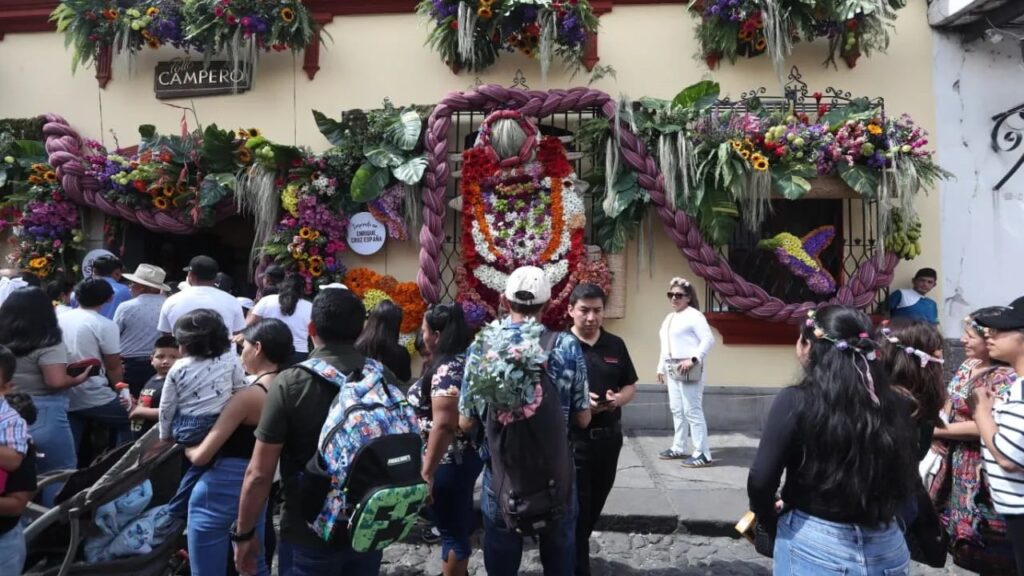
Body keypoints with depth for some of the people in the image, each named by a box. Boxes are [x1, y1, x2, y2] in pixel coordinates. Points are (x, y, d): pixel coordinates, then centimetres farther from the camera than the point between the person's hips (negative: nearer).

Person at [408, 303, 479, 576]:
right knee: (460, 520, 24)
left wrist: (427, 470, -26)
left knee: (451, 529, 4)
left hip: (448, 461, -10)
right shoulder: (464, 361, 6)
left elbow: (444, 424, -29)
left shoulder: (446, 369, -23)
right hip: (466, 456, 10)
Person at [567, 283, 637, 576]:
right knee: (576, 508, 1)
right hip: (572, 439, -5)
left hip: (609, 437, 5)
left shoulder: (615, 345, 5)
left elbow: (631, 386, 11)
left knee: (595, 505, 19)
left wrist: (618, 399, -11)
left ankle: (577, 550, 40)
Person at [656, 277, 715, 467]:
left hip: (688, 369, -9)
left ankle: (702, 453, -4)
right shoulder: (669, 318, 19)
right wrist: (661, 368, 21)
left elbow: (709, 339, -17)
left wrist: (693, 359, -24)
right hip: (672, 369, 9)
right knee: (676, 409, 15)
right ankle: (678, 448, 26)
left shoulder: (694, 315, -8)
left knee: (692, 411, -9)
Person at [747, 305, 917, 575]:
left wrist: (771, 519, 3)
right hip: (887, 548, 4)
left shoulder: (796, 401, -15)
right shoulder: (893, 404, -5)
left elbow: (761, 480, -16)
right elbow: (907, 483, 5)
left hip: (814, 545, -4)